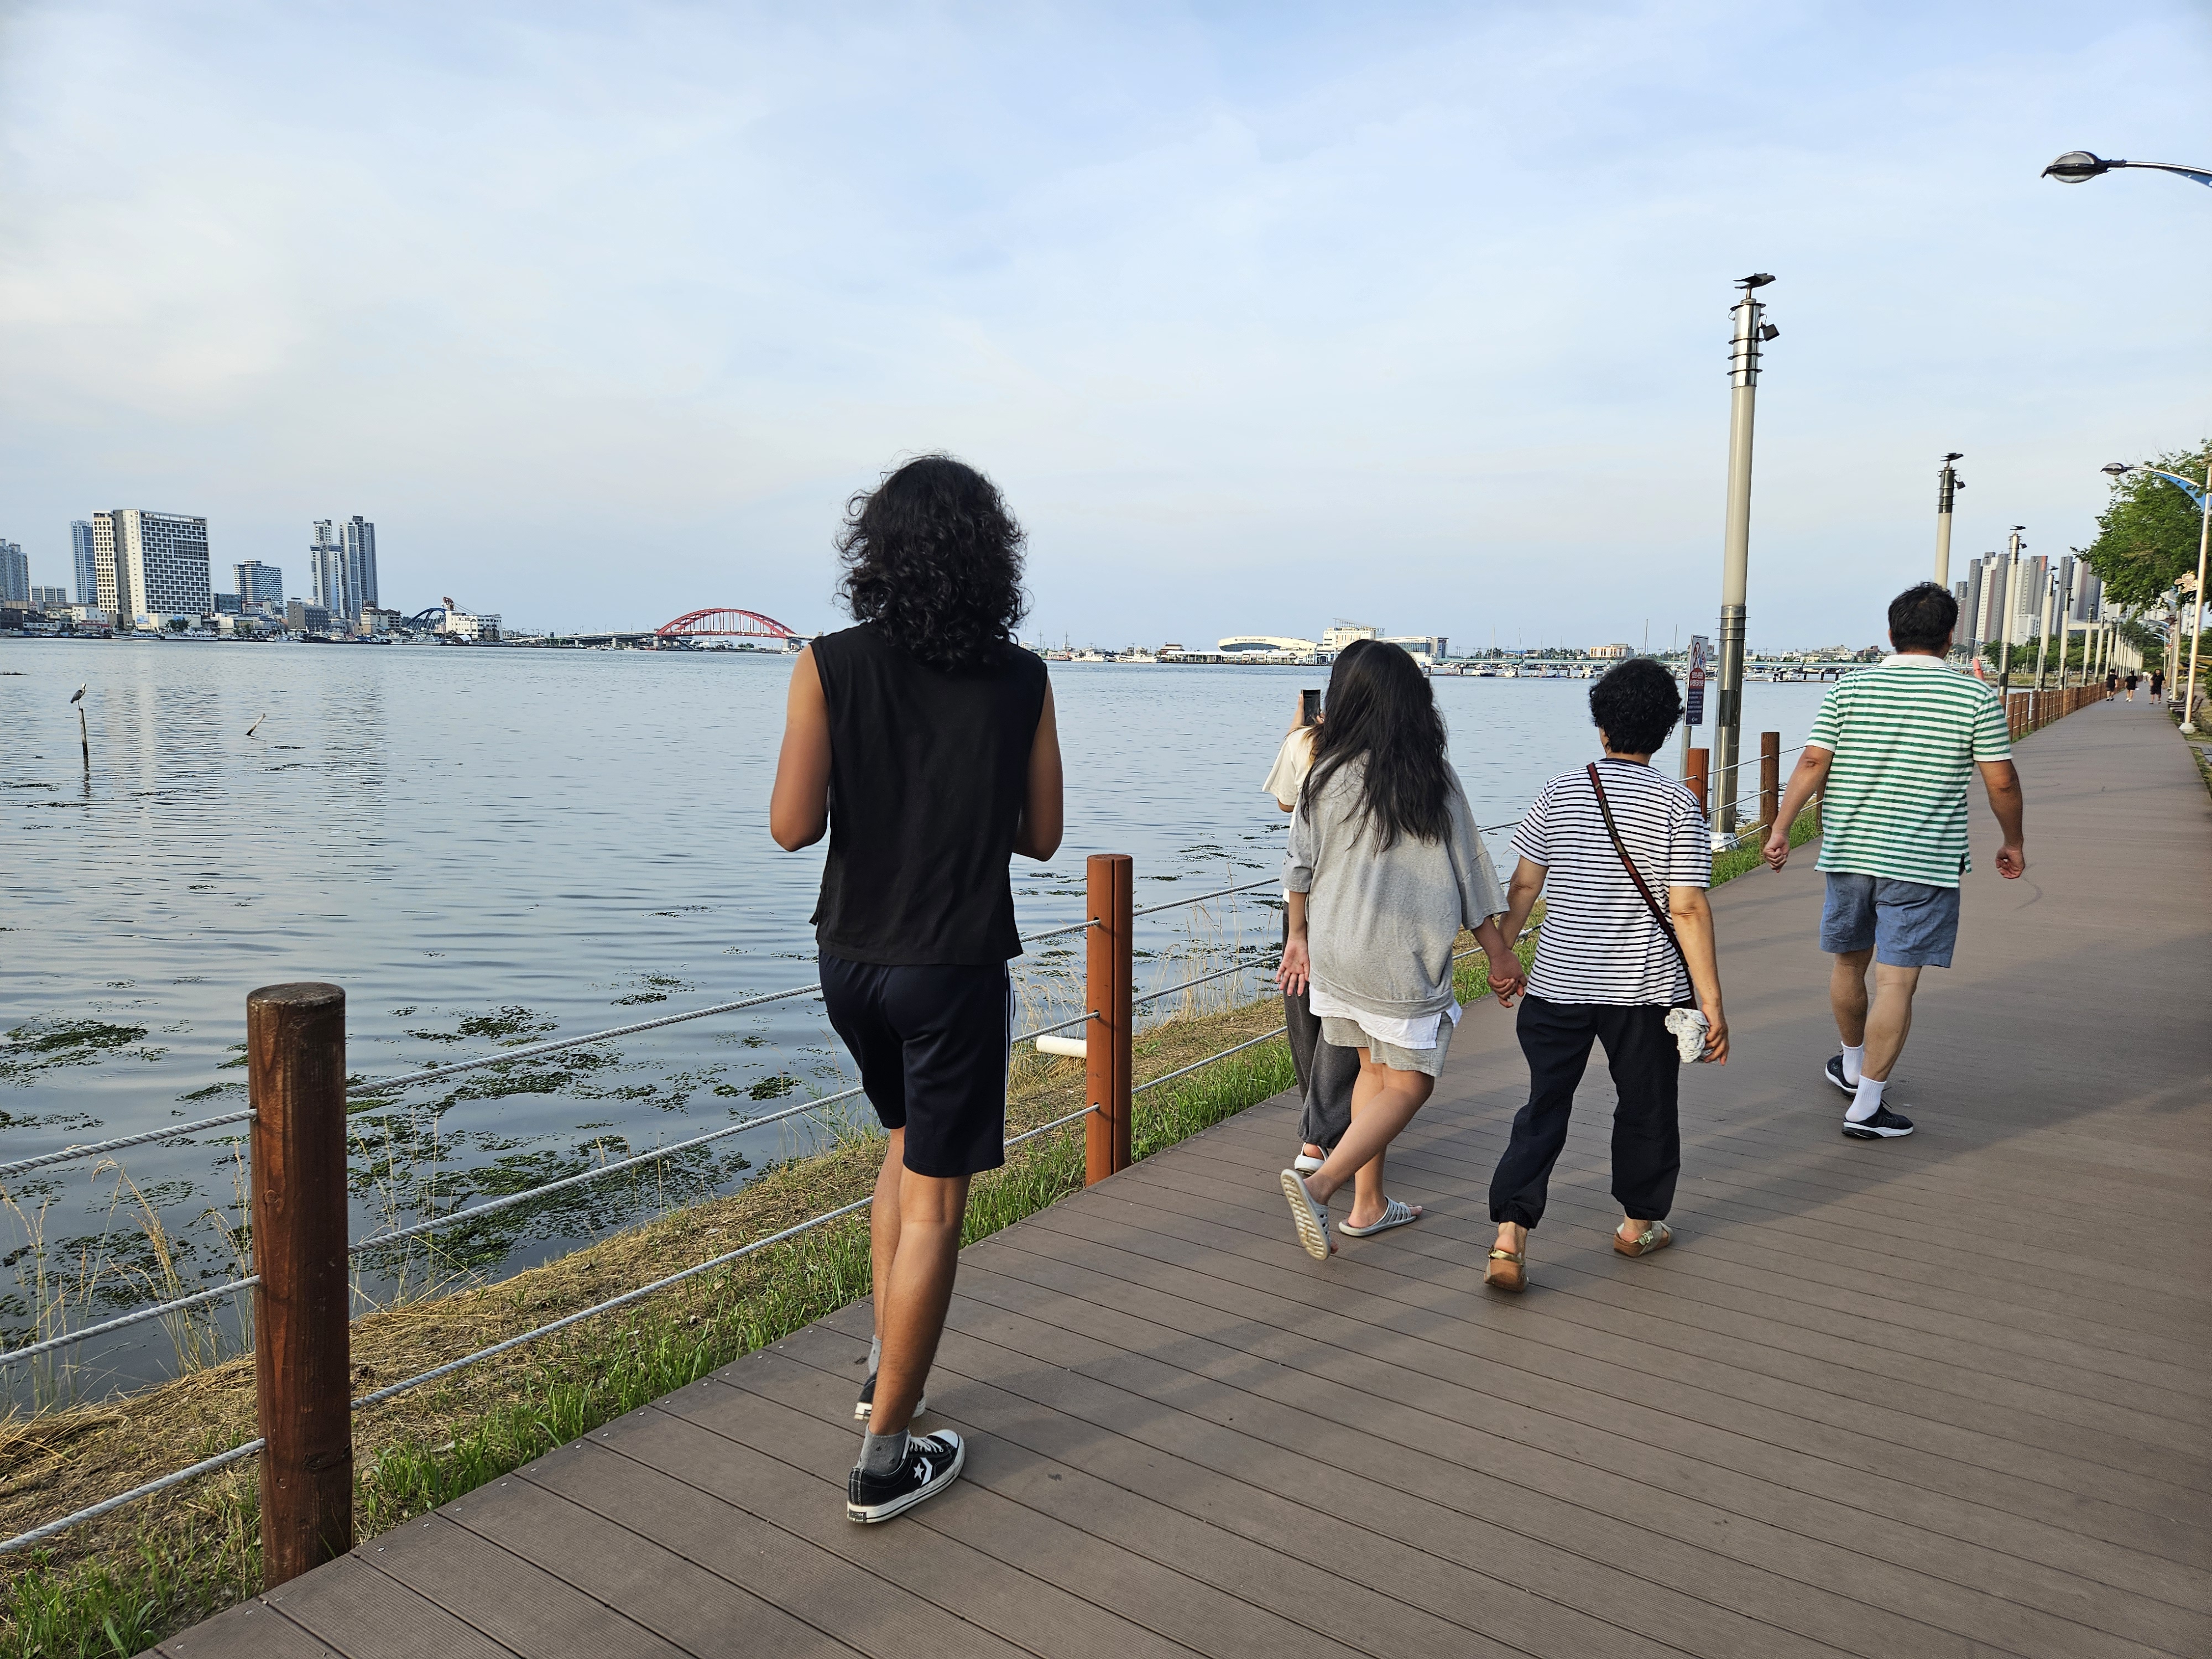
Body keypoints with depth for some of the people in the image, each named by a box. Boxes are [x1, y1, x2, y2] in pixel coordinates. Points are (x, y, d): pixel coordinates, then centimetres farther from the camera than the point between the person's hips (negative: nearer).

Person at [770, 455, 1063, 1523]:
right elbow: (1041, 835, 1)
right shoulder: (1022, 681, -6)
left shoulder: (831, 666, -8)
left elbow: (793, 827, -10)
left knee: (909, 1143, 28)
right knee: (934, 1202, 6)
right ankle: (883, 1460, 14)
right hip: (956, 966, -3)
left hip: (852, 959, 3)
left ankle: (884, 1363, 33)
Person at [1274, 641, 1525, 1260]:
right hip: (1404, 958, -4)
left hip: (1334, 950, 4)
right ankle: (1320, 1184, -14)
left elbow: (1300, 865, 6)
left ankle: (1369, 1205, 24)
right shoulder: (1434, 778, -9)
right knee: (1408, 1084, 4)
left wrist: (1298, 937, 20)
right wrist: (1499, 952, 6)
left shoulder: (1326, 775, -2)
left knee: (1374, 1067, 19)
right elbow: (1469, 871, -4)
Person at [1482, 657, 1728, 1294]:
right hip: (1647, 990, -1)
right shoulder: (1678, 806, -8)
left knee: (1544, 1106, 7)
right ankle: (1639, 1223, 35)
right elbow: (1688, 911, -12)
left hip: (1558, 983, 2)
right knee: (1646, 1106, 18)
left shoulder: (1558, 793, -1)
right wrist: (1712, 1003, -7)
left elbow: (1523, 887, 3)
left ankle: (1509, 1237, -3)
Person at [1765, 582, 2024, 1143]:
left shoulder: (1849, 689, -1)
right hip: (1924, 864, -3)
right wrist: (2014, 843, 12)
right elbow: (2002, 783, -2)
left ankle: (1853, 1065, 40)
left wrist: (1781, 828, -1)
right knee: (1896, 981, -1)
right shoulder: (1976, 698, -4)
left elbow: (1812, 764, -6)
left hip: (1848, 854, 3)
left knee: (1849, 962, 20)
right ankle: (1866, 1106, 0)